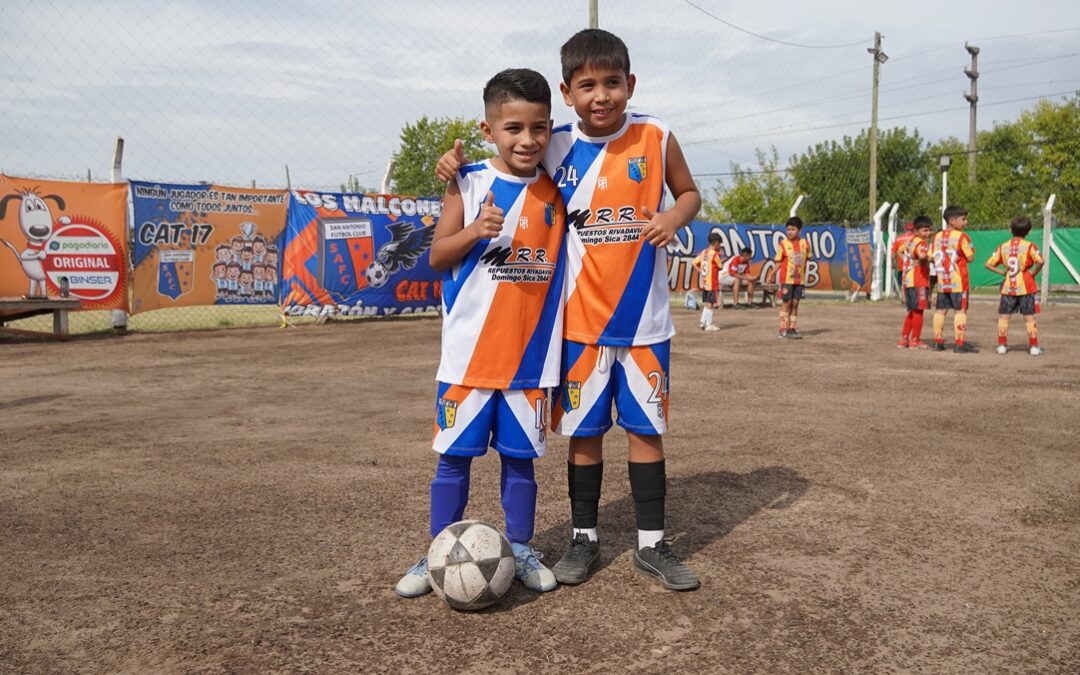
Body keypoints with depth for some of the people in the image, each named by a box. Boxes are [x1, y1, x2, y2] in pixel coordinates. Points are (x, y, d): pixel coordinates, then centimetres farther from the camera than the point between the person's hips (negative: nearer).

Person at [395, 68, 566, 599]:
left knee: (520, 455, 10)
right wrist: (474, 231, -21)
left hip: (532, 353, 2)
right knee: (454, 454, 5)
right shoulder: (467, 184, -1)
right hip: (470, 352, -2)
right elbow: (437, 257, -4)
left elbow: (564, 258, 15)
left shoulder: (556, 192, 6)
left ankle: (520, 551, 25)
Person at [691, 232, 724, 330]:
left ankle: (702, 322, 14)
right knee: (710, 304, -1)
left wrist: (701, 271, 7)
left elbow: (694, 263, 7)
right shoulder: (715, 254, -13)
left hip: (704, 283, 7)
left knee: (707, 303, 16)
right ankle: (709, 324, 3)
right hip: (712, 283, -7)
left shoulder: (703, 252, 8)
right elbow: (720, 266, -5)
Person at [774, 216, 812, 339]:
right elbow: (778, 262, -3)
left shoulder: (805, 243, 4)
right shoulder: (783, 244, -5)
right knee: (786, 303, -3)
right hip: (787, 279, -3)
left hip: (799, 280, 3)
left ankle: (792, 329, 12)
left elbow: (805, 261, 12)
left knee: (795, 304, 6)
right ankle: (783, 330, 1)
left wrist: (804, 277, 12)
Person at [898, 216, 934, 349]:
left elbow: (901, 251, 32)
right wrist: (929, 258, -16)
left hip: (908, 281, 9)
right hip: (919, 282, -9)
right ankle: (915, 340, 2)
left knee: (912, 311, 17)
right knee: (918, 311, -2)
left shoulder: (910, 241, 15)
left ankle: (904, 339, 21)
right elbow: (922, 255, -34)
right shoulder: (922, 243, -13)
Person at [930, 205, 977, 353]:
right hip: (958, 281, -6)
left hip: (942, 280, 6)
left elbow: (931, 257, 8)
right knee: (960, 310, -3)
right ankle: (960, 343, -6)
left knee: (940, 310, 11)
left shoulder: (937, 236, 7)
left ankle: (938, 342, 14)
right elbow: (970, 258, -10)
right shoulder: (961, 236, -11)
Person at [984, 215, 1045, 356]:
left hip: (1008, 286, 2)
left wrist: (1002, 272, 7)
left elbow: (988, 264, 1)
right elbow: (1040, 261, -22)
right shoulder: (1030, 246, -7)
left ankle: (1002, 345, 10)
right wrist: (1034, 272, -7)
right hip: (1026, 286, -2)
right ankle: (1034, 346, 6)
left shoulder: (1003, 247, 3)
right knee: (1029, 318, 4)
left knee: (1003, 317, 10)